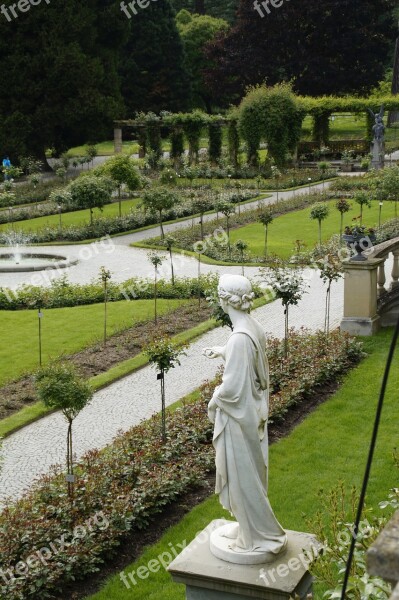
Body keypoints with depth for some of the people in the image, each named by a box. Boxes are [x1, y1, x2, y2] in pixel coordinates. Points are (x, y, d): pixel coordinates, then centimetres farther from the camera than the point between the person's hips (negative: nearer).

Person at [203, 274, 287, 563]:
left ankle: (256, 538, 22)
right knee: (248, 474, 22)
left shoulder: (240, 337, -29)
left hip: (239, 417, -9)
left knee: (244, 476, 7)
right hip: (253, 411, 9)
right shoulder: (254, 327, -1)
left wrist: (215, 398, -7)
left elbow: (232, 387, -27)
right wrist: (221, 351, 29)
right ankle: (249, 527, 38)